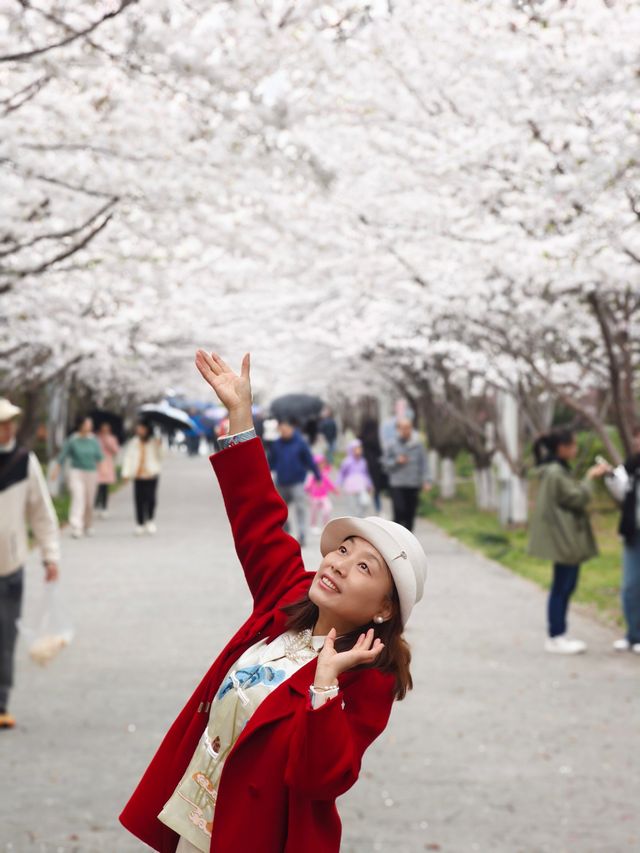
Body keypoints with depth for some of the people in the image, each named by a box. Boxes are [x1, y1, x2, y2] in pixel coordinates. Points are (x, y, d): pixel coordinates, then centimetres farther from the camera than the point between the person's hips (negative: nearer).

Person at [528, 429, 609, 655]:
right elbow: (578, 498, -18)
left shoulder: (559, 470, 15)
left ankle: (559, 634, 21)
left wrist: (592, 475, 9)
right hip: (562, 538, -11)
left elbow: (573, 494, 16)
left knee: (567, 586, 14)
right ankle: (555, 638, 3)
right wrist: (590, 478, -5)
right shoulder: (555, 473, -19)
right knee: (561, 587, -4)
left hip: (568, 538, 11)